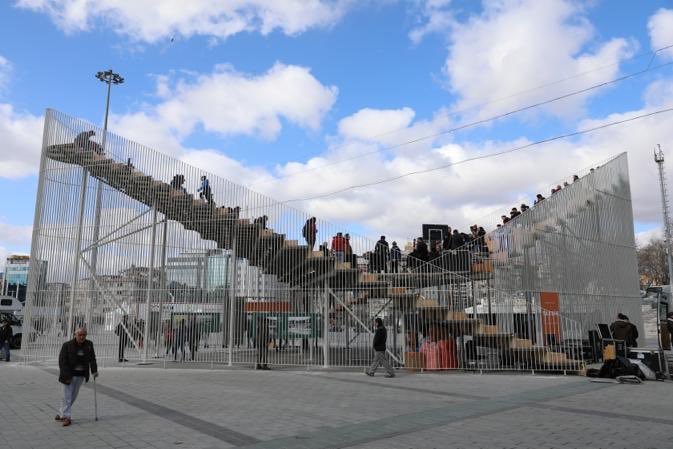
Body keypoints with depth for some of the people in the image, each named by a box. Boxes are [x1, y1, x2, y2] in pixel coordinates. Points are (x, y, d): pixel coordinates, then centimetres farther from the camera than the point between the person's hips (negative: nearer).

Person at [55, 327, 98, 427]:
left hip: (81, 375, 4)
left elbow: (92, 358, 7)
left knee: (73, 396, 10)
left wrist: (94, 370, -4)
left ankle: (61, 414, 25)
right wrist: (66, 376, -19)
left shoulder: (89, 344, 1)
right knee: (67, 396, -2)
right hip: (69, 375, -4)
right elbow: (62, 361, -13)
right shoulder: (67, 345, -12)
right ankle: (66, 417, 6)